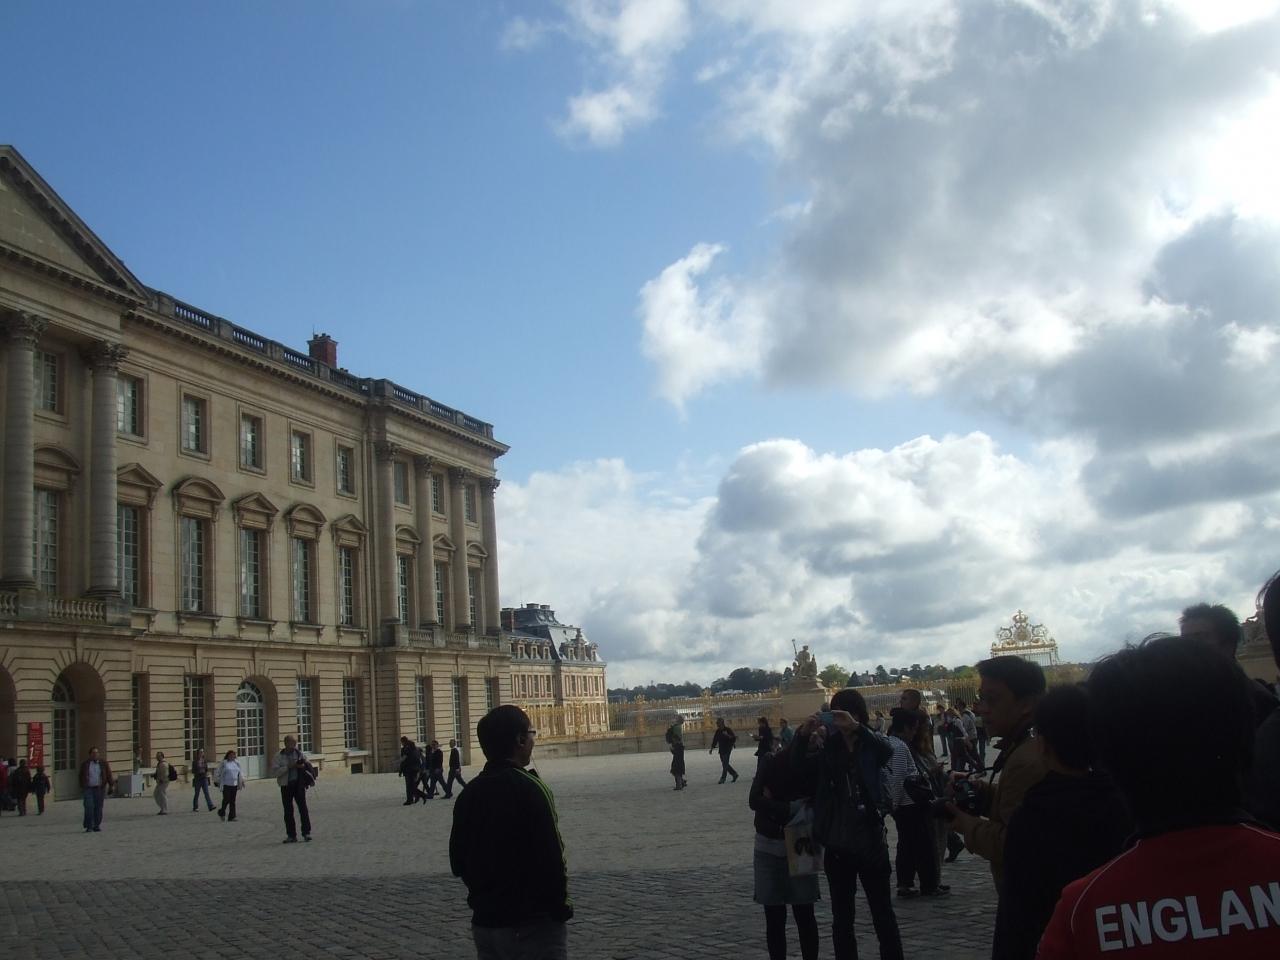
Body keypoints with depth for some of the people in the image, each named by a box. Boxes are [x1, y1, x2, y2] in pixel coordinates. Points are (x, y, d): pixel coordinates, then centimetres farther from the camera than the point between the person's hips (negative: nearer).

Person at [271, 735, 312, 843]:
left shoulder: (300, 754, 6)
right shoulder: (279, 756, 1)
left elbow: (308, 766, 15)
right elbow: (274, 772, -8)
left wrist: (303, 766, -8)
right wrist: (288, 767, -17)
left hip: (299, 784, 0)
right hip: (286, 786, 0)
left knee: (303, 808, -6)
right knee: (288, 811, 4)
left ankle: (306, 833, 0)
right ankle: (291, 835, 11)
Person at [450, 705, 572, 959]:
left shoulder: (469, 793, 6)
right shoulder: (529, 788, -15)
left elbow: (458, 863, 11)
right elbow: (550, 859, -19)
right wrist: (561, 906, -7)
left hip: (485, 921, 7)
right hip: (532, 923, -7)